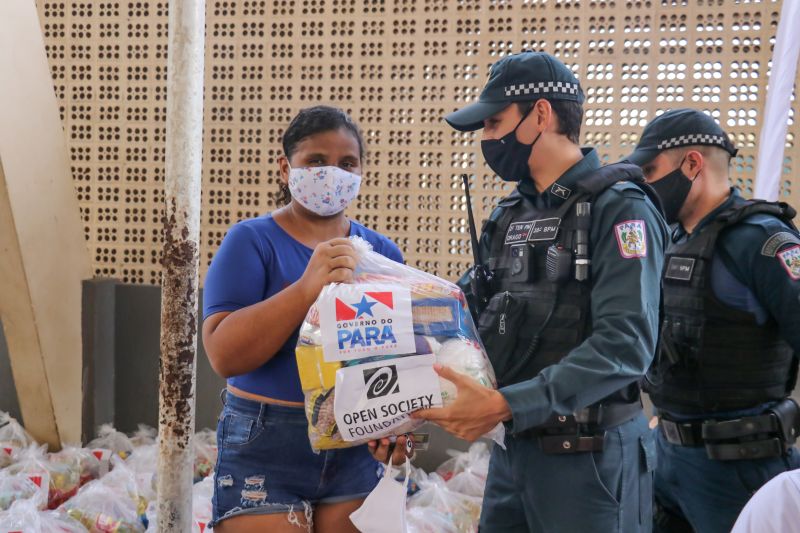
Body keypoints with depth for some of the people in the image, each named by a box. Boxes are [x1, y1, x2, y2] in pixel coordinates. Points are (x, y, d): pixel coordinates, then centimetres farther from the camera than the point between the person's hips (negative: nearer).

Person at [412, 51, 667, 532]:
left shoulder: (618, 208, -11)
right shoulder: (510, 217, 12)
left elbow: (625, 345, -22)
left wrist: (506, 404, -28)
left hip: (589, 455, -7)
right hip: (511, 450, 7)